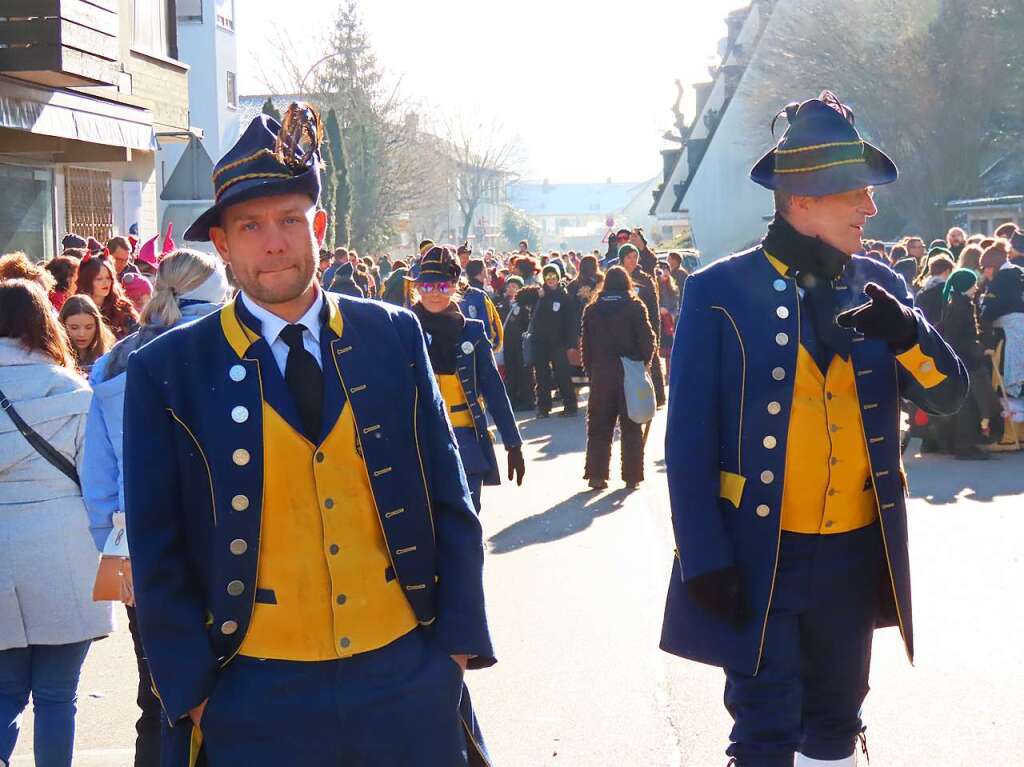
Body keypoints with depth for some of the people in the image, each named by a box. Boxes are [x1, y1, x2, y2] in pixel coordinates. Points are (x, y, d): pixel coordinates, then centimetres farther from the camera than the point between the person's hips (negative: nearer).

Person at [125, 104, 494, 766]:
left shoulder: (394, 337, 2)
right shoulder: (169, 370, -4)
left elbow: (450, 502, 6)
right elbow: (158, 552, -1)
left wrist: (459, 638, 2)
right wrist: (192, 692, -3)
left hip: (407, 678, 2)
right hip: (256, 698, -2)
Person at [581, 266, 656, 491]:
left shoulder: (592, 309, 4)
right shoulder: (635, 307, -4)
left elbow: (586, 344, 4)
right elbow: (647, 339, -7)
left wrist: (590, 370, 9)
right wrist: (644, 362, 7)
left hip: (601, 374, 2)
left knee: (599, 426, 8)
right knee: (631, 426, 7)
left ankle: (596, 474, 4)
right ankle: (632, 475, 6)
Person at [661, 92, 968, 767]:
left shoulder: (881, 287, 3)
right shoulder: (720, 293, -10)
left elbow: (947, 397, 2)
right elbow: (688, 438, -8)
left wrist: (907, 332, -19)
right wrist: (706, 560, -12)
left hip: (856, 554, 4)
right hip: (758, 555, -4)